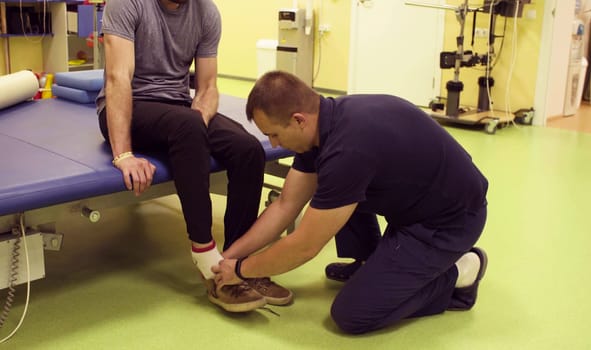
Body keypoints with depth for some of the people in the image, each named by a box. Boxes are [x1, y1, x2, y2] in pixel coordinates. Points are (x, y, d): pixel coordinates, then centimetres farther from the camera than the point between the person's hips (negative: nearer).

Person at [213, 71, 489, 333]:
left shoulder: (349, 148, -32)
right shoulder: (324, 122, -4)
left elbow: (304, 247, -23)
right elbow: (286, 206, 4)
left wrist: (241, 270, -8)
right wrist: (228, 256, 3)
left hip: (449, 218, -9)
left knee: (351, 313, -9)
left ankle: (455, 276, 6)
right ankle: (373, 264, 18)